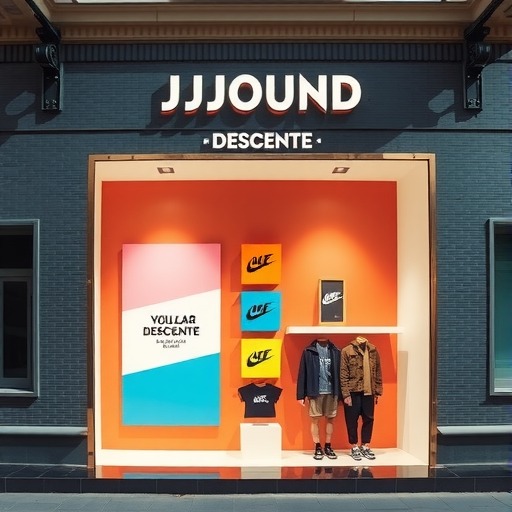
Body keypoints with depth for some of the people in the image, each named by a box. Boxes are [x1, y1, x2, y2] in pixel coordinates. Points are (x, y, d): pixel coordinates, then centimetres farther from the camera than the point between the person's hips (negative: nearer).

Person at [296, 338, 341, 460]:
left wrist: (341, 393, 2)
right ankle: (318, 448, 17)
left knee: (330, 419, 9)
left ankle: (328, 447, 22)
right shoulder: (308, 351, -1)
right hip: (315, 392, -2)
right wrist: (301, 395, -5)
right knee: (315, 420, 4)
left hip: (332, 392, 2)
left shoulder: (335, 351, 5)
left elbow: (339, 372, 5)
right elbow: (303, 373, -2)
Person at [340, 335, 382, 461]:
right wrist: (346, 394, -12)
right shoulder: (347, 351, -6)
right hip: (353, 392, -3)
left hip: (369, 391, 4)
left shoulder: (373, 350, 5)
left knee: (368, 419, 9)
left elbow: (378, 372, 8)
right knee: (352, 420, 5)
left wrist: (377, 392, 5)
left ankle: (365, 446, 23)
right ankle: (354, 447, 18)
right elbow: (343, 374, -8)